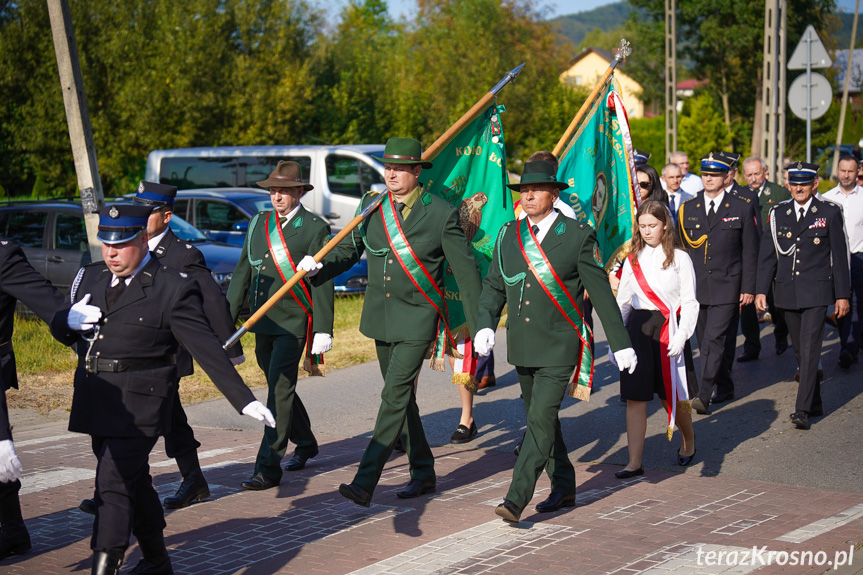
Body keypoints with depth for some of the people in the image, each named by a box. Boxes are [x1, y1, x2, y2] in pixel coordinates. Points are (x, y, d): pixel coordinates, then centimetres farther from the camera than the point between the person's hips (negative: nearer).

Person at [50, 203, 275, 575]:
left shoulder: (173, 289, -9)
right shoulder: (90, 277, 9)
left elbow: (206, 348, -10)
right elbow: (59, 329, 16)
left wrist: (244, 400, -14)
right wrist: (69, 320, -9)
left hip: (138, 405, -6)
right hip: (95, 403, 7)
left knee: (114, 485, -14)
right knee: (133, 481, 18)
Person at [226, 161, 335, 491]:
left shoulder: (315, 228, -5)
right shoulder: (258, 224, 12)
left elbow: (323, 283, -8)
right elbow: (242, 273, 16)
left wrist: (323, 331, -12)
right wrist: (227, 318, 12)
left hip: (293, 323, -6)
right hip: (262, 323, 7)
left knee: (280, 390, -11)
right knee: (279, 388, 17)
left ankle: (268, 468, -9)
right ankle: (306, 444, 38)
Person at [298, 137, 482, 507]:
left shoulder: (441, 213, -10)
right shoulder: (372, 205, 3)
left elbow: (465, 271, -7)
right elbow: (349, 248, 12)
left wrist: (478, 327, -8)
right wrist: (318, 266, -10)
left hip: (417, 319, -6)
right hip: (381, 317, 6)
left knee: (395, 396, -13)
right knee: (401, 396, 15)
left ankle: (365, 483, -16)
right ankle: (424, 473, 29)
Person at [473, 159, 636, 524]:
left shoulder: (577, 235, -6)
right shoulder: (508, 236, 7)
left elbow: (601, 292, -4)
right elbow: (493, 286, 11)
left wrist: (621, 344, -3)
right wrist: (485, 325, -7)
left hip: (559, 347, -6)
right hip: (522, 347, 6)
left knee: (541, 419, -12)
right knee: (542, 420, 15)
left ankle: (516, 499, -13)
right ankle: (563, 489, 30)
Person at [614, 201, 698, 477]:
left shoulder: (679, 258, 0)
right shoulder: (632, 260, 10)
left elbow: (689, 302, -2)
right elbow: (622, 302, 14)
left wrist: (680, 337, -14)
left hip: (668, 329, -3)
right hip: (637, 330, 3)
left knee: (672, 397, 7)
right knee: (634, 398, -3)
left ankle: (688, 440, 37)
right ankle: (634, 462, 0)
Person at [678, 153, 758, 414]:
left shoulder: (741, 209, 2)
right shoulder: (688, 209, 9)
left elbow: (750, 252, 3)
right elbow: (682, 248, 13)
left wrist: (748, 288, -2)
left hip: (727, 287, -4)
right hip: (696, 287, 4)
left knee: (714, 340, -13)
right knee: (705, 342, 9)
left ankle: (703, 395, -15)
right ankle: (725, 387, 26)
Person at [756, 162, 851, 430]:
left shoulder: (829, 212, -1)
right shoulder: (777, 213, 7)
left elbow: (839, 256, 1)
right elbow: (767, 254, 8)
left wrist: (842, 294, -1)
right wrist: (761, 290, 0)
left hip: (816, 292, -4)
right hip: (787, 292, 4)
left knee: (810, 349, -11)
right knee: (800, 350, 12)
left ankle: (802, 409, -14)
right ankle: (815, 401, 27)